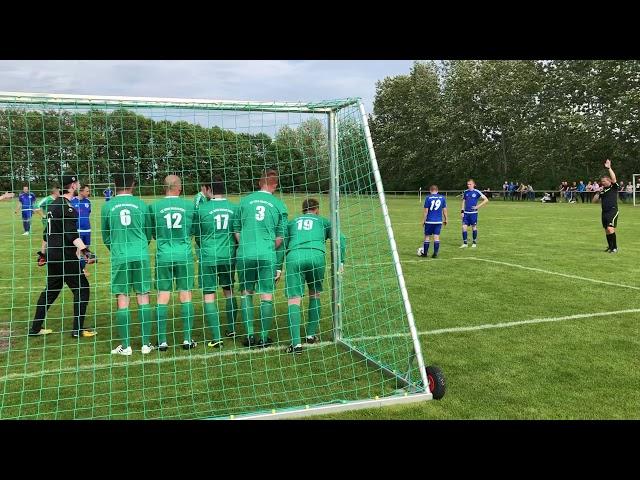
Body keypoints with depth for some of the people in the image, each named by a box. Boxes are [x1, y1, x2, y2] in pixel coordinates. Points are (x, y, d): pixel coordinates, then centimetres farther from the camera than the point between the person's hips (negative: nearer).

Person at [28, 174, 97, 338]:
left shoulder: (52, 205, 14)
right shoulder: (66, 207, -15)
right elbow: (72, 234, -24)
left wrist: (44, 253, 29)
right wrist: (85, 251, -31)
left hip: (52, 256, 10)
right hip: (64, 257, -10)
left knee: (50, 290, 19)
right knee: (82, 288, -1)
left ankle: (35, 328, 24)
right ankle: (78, 329, 0)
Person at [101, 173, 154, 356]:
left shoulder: (107, 206, 2)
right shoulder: (141, 204, 2)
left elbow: (105, 237, 10)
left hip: (119, 257, 0)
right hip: (141, 255, 1)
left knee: (122, 299, 4)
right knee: (143, 297, 6)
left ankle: (125, 346, 8)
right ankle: (146, 344, 9)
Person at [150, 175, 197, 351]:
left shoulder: (154, 207, -3)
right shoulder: (189, 205, -2)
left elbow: (153, 233, 9)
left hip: (163, 256, 0)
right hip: (185, 255, 0)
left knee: (163, 297, 5)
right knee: (186, 295, 7)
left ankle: (162, 341, 8)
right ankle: (187, 339, 10)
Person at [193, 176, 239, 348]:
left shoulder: (202, 208, -9)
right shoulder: (234, 208, 0)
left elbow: (196, 232, 3)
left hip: (208, 257, -4)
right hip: (228, 256, 4)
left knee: (209, 296, 1)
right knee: (229, 291, 20)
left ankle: (216, 338, -2)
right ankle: (231, 329, 30)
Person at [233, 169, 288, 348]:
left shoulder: (245, 200, 8)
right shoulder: (279, 205, 4)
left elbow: (236, 230, 9)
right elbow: (280, 236, 3)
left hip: (245, 254, 2)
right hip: (267, 255, -1)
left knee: (246, 293, 14)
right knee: (267, 296, 6)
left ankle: (249, 335, 14)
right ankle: (264, 338, 10)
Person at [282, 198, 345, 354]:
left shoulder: (292, 222, 31)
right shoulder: (323, 221, 27)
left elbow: (282, 245, 20)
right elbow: (340, 239, 13)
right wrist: (340, 262, 11)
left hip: (294, 256, 0)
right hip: (316, 256, 0)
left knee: (294, 299, -4)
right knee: (315, 295, 21)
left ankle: (296, 343, -15)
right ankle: (311, 334, 23)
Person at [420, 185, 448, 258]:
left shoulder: (428, 198, -5)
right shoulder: (442, 198, 3)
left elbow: (426, 211, -6)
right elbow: (444, 210, 6)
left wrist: (423, 220, 2)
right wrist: (445, 219, 16)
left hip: (429, 221, -2)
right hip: (439, 221, 2)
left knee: (427, 236, 8)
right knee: (436, 237, 3)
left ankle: (425, 253, 14)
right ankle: (435, 254, 1)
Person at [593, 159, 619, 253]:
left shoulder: (614, 187, 0)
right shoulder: (602, 190, 15)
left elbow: (614, 178, -19)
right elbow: (594, 200, 16)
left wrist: (609, 168, -22)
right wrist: (598, 193, 1)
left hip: (613, 211, -7)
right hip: (604, 212, 7)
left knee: (610, 229, -19)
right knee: (606, 231, 11)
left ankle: (615, 247, -9)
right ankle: (610, 246, 25)